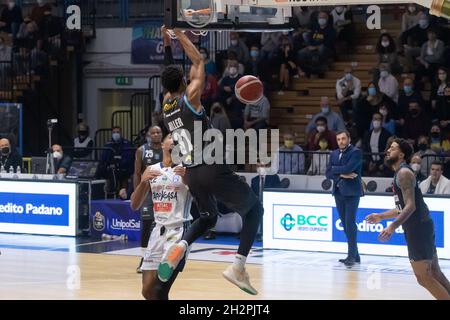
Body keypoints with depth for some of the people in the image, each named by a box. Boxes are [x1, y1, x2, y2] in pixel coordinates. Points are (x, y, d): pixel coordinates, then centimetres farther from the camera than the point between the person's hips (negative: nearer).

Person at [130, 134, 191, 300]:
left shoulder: (187, 168, -2)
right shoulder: (151, 170, 12)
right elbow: (135, 205, 10)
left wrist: (187, 178, -24)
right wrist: (143, 181, -7)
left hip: (178, 231, -6)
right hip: (158, 230, 6)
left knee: (159, 290, -15)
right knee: (148, 290, 6)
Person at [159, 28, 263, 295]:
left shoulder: (166, 105, 8)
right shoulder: (190, 99, -10)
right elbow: (198, 61, 0)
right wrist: (180, 33, 10)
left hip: (192, 175, 7)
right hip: (214, 170, -7)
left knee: (209, 217, 30)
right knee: (254, 209, 12)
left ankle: (179, 247, -3)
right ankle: (239, 267, -6)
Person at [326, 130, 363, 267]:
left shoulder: (356, 152, -6)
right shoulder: (334, 154, 14)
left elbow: (348, 168, -20)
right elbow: (328, 174, 7)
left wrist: (335, 169, -5)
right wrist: (341, 175, -10)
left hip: (351, 192, -7)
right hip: (338, 192, 7)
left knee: (350, 223, -13)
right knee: (346, 224, 7)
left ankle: (352, 255, -13)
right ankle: (354, 255, 13)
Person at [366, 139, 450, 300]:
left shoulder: (404, 173, -14)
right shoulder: (401, 173, 17)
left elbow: (410, 206, -24)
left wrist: (392, 226, -32)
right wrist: (381, 216, 30)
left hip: (418, 229, -10)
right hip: (420, 227, 10)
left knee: (424, 277, -7)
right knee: (435, 274, 12)